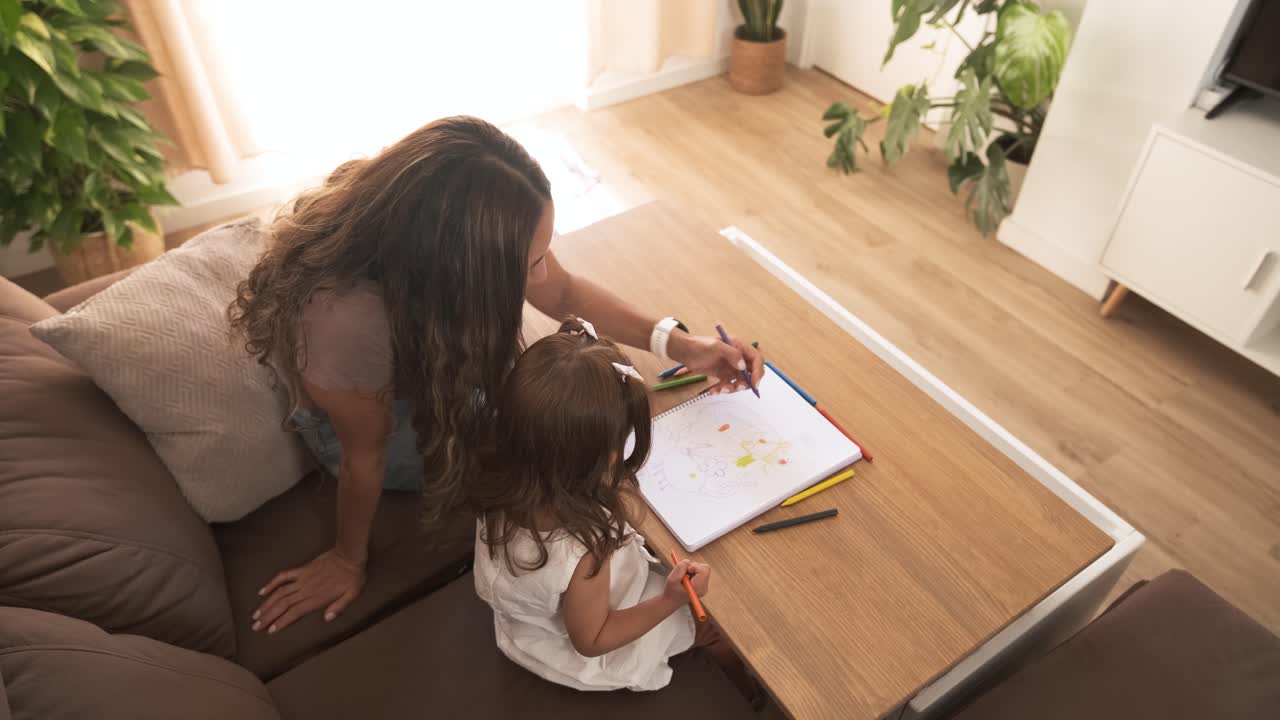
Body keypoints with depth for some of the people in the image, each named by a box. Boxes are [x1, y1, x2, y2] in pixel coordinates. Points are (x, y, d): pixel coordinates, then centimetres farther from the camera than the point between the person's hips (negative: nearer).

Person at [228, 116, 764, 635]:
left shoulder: (471, 225, -29)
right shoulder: (347, 318, -45)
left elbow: (566, 293, -11)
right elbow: (365, 455, -26)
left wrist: (677, 343, -18)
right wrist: (348, 560, -8)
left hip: (432, 363, 5)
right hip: (357, 415, -5)